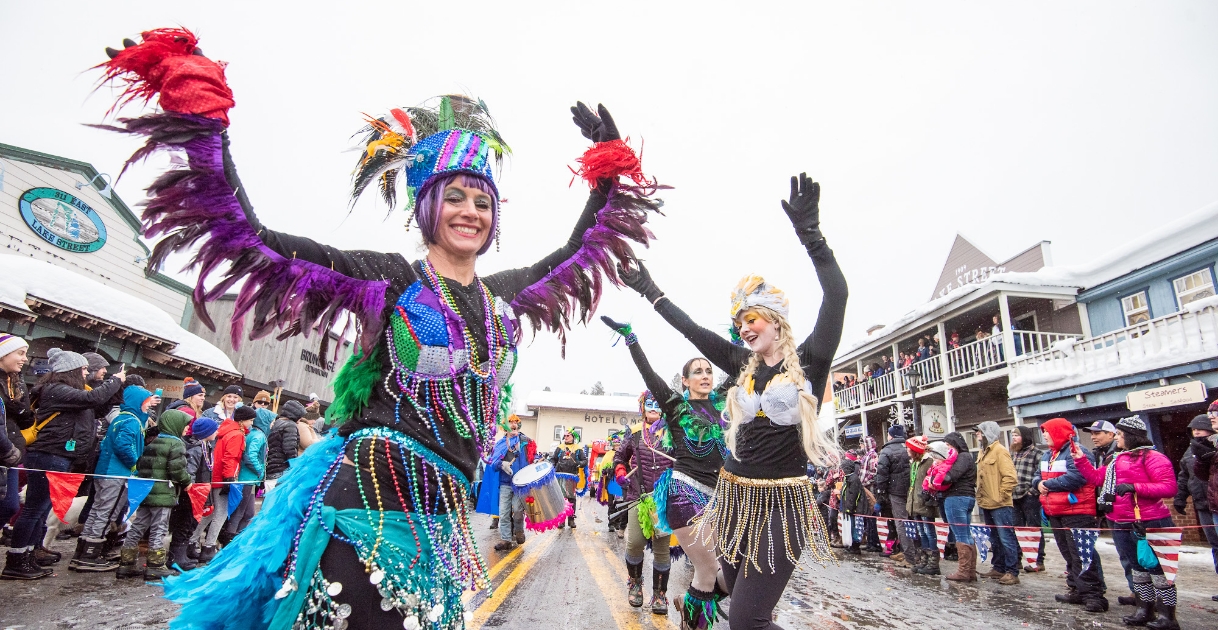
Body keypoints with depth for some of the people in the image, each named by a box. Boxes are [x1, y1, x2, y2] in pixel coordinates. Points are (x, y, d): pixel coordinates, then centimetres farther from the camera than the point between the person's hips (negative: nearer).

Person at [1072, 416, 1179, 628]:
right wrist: (1081, 459, 10)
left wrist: (1135, 487, -25)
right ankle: (1145, 610, 28)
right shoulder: (1118, 459, 13)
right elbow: (1096, 478, 17)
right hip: (1122, 525, 8)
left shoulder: (1152, 457, -11)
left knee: (1157, 569, 1)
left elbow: (1169, 487, -18)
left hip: (1150, 524, -8)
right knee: (1138, 568, 17)